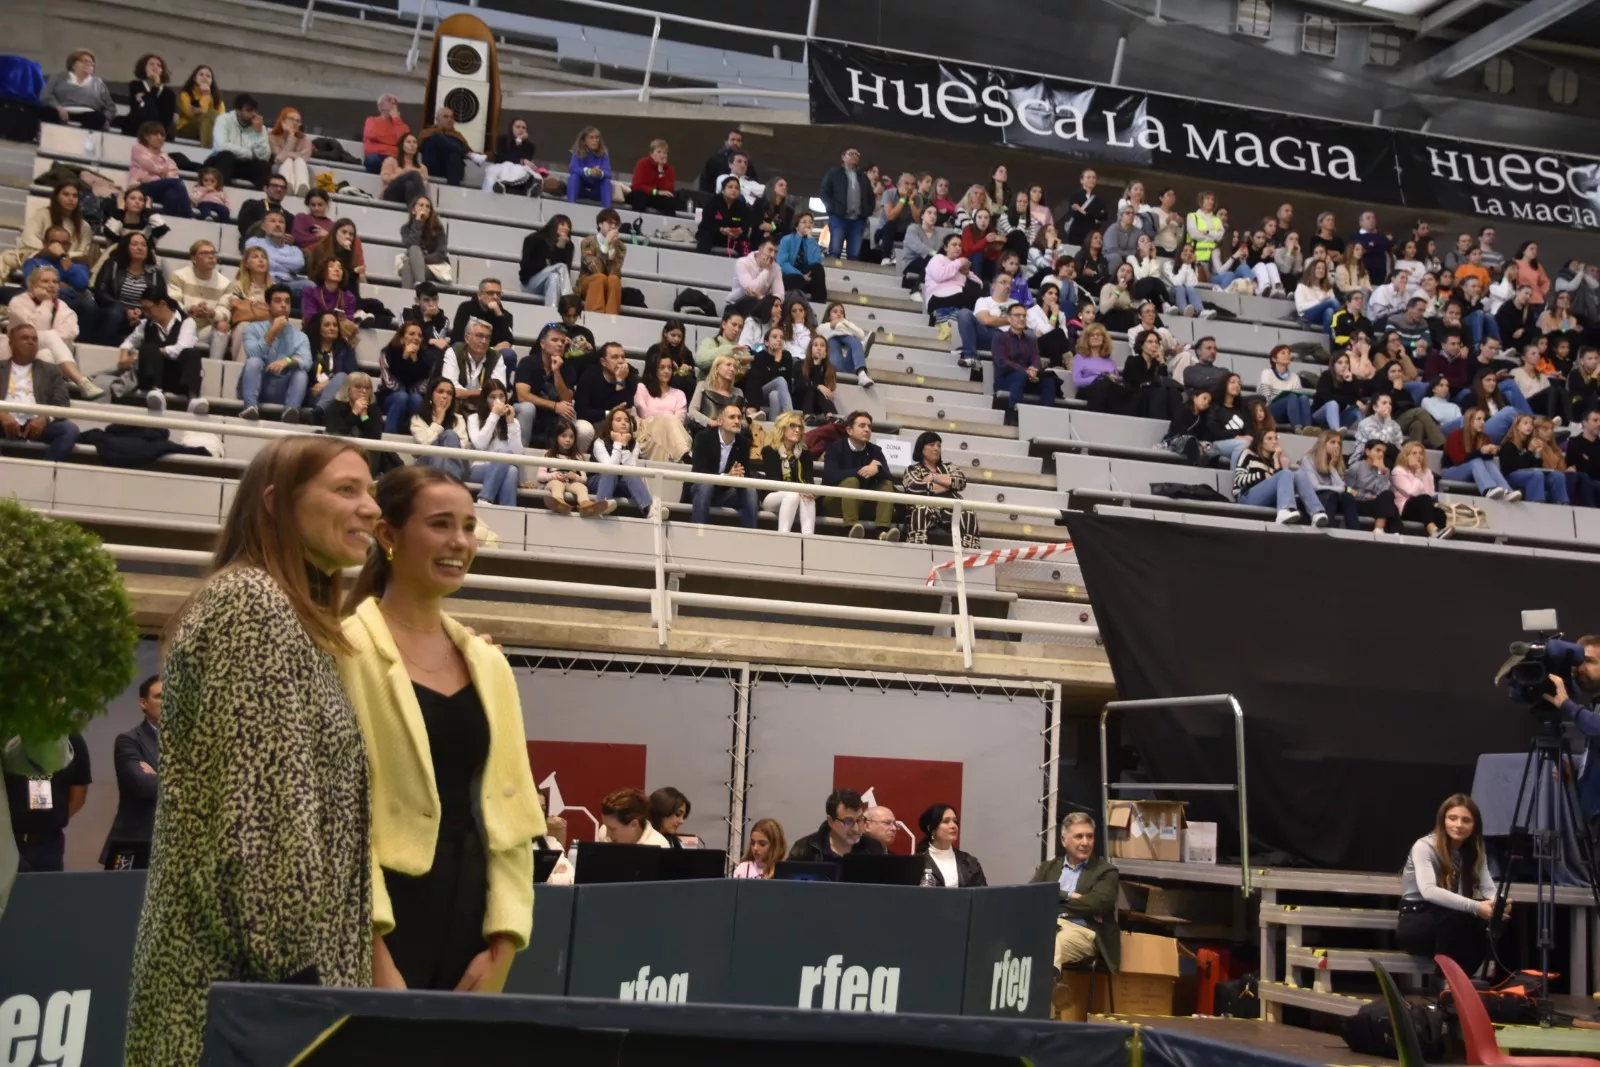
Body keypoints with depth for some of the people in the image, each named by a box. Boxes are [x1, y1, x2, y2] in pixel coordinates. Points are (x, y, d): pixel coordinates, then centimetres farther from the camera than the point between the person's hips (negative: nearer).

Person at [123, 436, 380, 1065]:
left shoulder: (285, 612, 17)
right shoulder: (252, 603, -12)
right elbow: (259, 804, -20)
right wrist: (297, 962, -21)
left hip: (249, 957, 9)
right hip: (251, 963, -9)